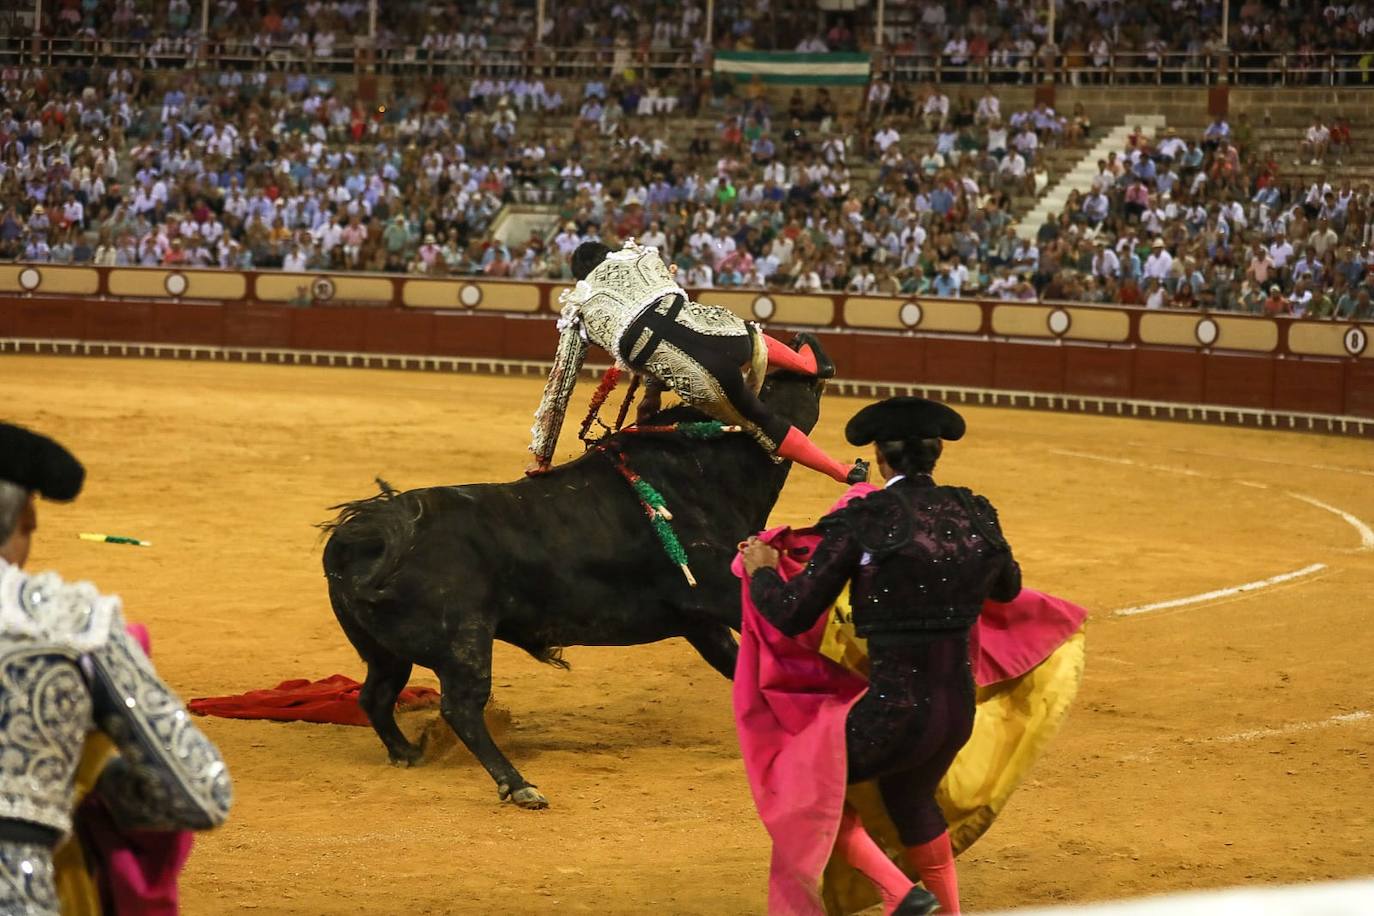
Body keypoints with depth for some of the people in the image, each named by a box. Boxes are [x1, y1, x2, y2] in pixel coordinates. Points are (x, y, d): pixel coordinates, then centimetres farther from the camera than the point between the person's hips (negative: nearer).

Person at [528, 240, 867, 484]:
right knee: (751, 337, 41)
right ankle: (810, 363, 62)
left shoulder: (577, 309, 22)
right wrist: (652, 391, 38)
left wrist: (542, 455, 31)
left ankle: (844, 472, 30)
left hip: (692, 373, -2)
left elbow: (559, 386, 23)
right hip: (707, 328, 2)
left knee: (760, 421, 20)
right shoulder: (638, 256, 26)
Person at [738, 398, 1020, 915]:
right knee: (909, 796, 33)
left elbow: (792, 616, -8)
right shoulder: (975, 516, 3)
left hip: (896, 711, -6)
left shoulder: (862, 522, -12)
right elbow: (1008, 587, 25)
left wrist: (760, 571, 12)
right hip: (959, 710, 6)